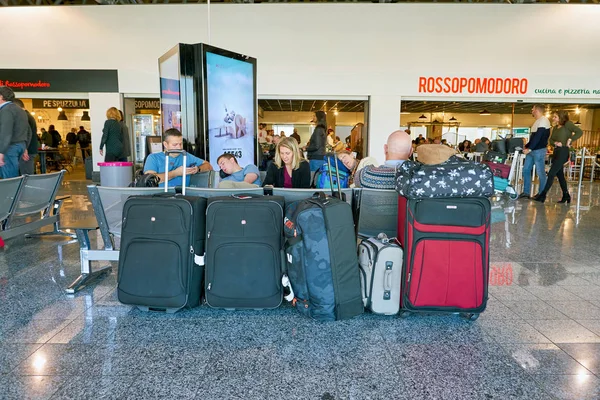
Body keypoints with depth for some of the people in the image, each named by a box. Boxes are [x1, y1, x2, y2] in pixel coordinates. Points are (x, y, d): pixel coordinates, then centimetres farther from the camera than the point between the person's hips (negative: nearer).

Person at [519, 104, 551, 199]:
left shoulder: (543, 120, -11)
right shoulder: (537, 121, 19)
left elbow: (538, 137, -19)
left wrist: (529, 148, -20)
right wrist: (526, 146, 12)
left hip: (539, 150, -10)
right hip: (531, 151, 10)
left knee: (541, 172, -1)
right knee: (526, 170, 7)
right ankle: (526, 192, 11)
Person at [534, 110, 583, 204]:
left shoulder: (567, 124, -5)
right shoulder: (555, 128, 17)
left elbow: (580, 132, -16)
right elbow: (551, 140, 10)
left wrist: (570, 140, -19)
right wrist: (555, 143, -10)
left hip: (563, 151, -9)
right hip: (556, 151, 9)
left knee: (551, 173, -11)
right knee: (559, 175, 12)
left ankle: (543, 195, -9)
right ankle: (566, 196, 21)